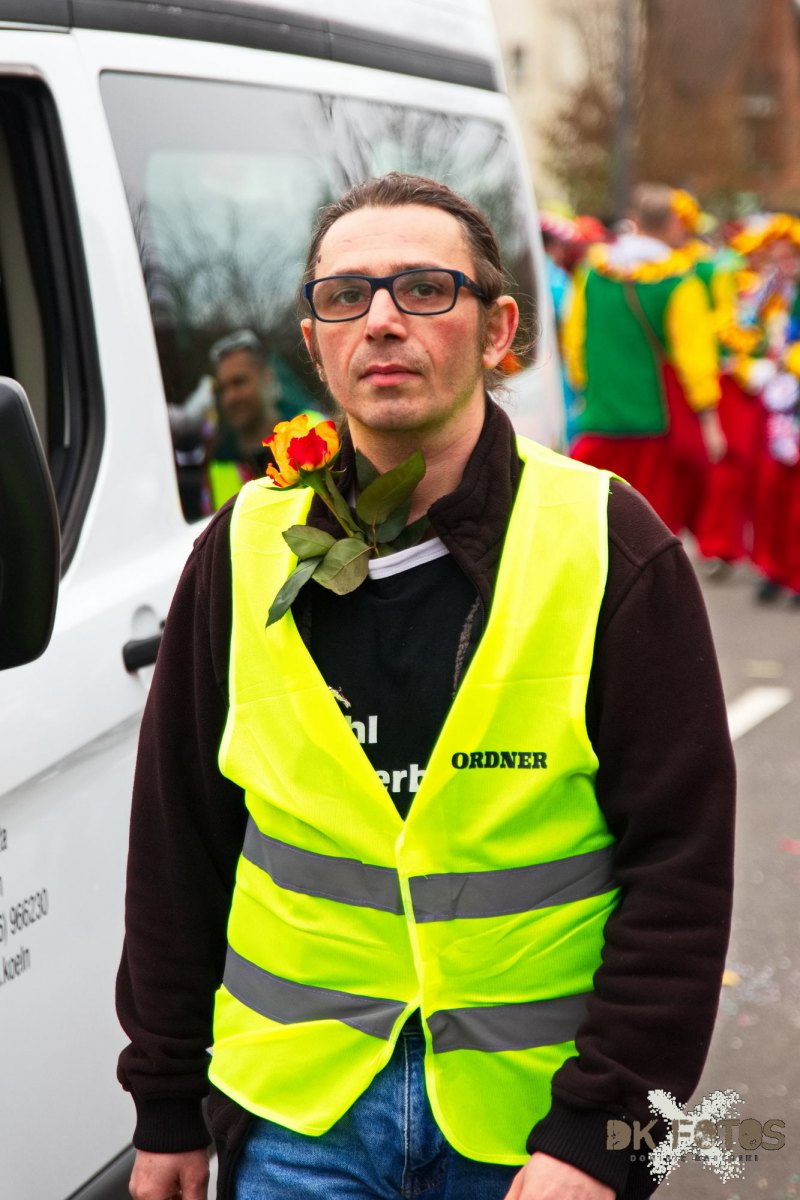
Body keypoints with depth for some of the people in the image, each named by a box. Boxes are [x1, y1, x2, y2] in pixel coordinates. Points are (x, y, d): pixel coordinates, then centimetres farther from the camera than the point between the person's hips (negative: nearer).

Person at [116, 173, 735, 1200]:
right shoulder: (243, 552, 0)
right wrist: (164, 1107, 8)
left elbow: (681, 863, -9)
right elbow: (178, 841, 6)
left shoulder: (612, 546, -8)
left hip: (535, 1116, -1)